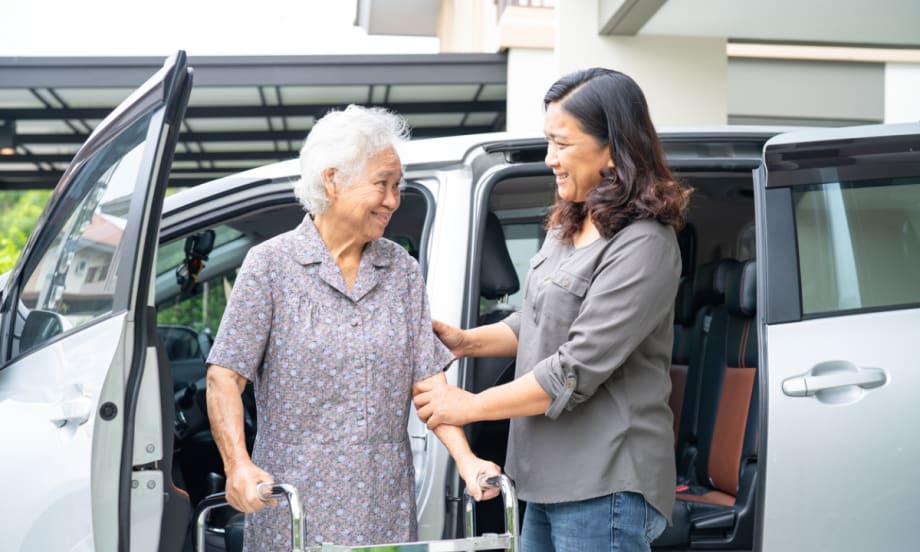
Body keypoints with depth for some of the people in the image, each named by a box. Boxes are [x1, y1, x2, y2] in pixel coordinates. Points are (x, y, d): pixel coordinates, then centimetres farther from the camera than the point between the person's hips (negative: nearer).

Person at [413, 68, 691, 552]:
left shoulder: (643, 245, -18)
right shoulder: (568, 227, 11)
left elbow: (577, 370, -21)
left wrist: (469, 406, -14)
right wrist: (465, 341, 9)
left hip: (604, 488, -9)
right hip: (551, 476, 9)